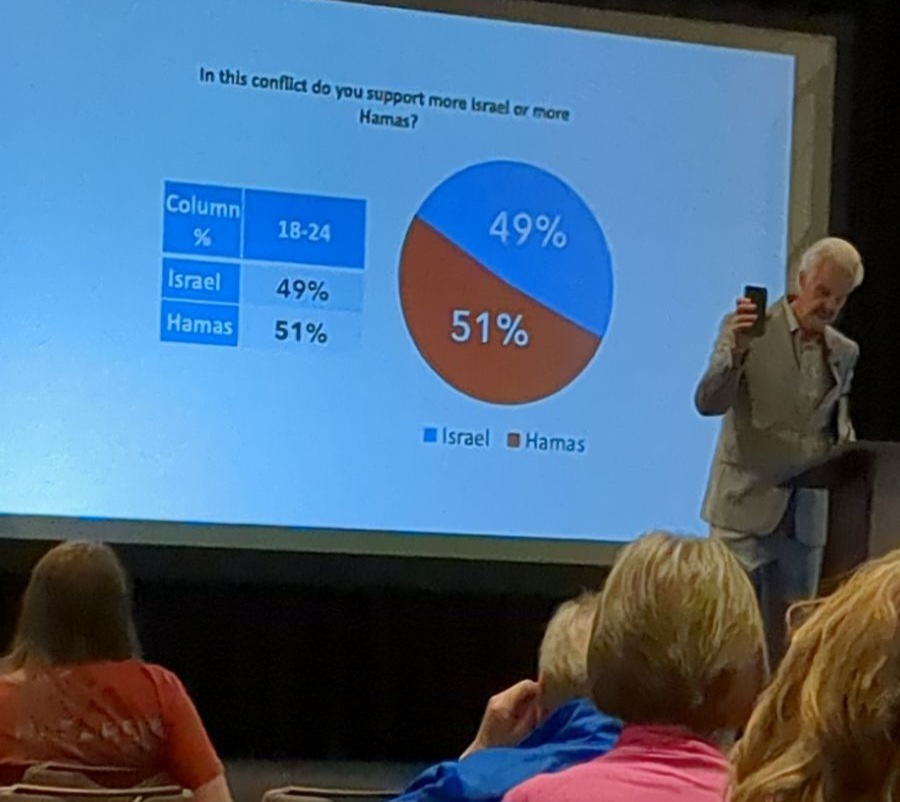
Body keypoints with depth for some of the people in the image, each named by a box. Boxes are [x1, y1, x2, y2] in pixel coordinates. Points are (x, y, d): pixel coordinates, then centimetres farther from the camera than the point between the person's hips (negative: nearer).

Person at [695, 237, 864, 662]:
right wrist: (737, 351, -30)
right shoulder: (747, 327, -3)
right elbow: (708, 403, -12)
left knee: (789, 639, 8)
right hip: (746, 505, -4)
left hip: (806, 515, 5)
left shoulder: (845, 352, 11)